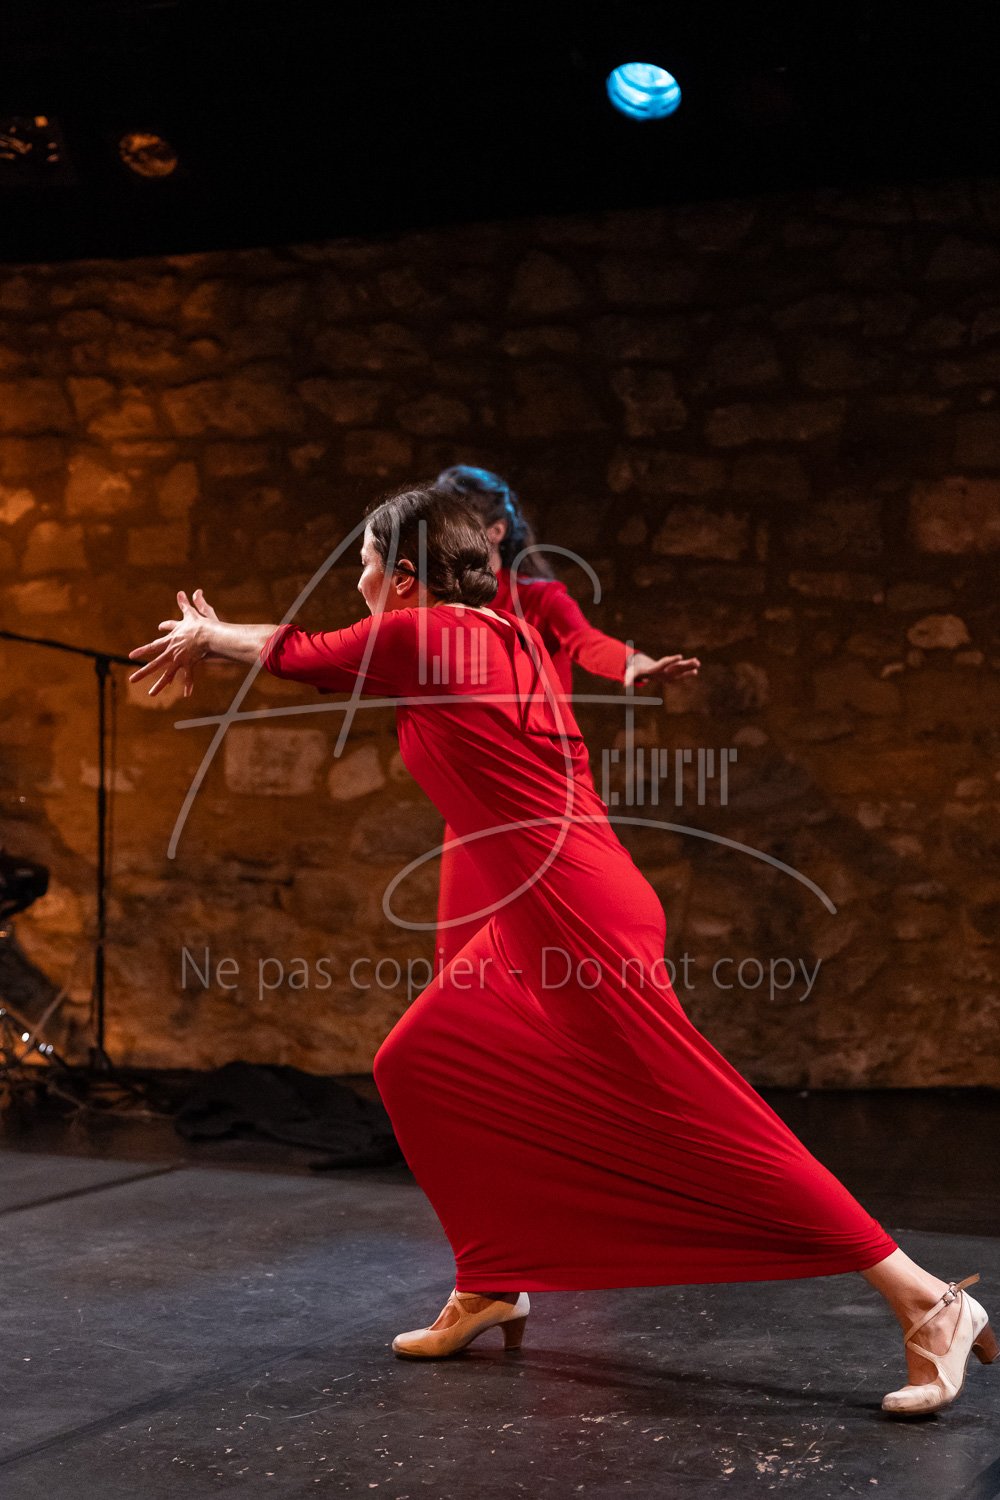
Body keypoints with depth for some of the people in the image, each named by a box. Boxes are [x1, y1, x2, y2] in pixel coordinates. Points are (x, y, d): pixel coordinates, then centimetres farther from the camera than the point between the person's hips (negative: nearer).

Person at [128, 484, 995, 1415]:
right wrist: (212, 640, 39)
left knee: (706, 1128, -7)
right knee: (417, 1066, 15)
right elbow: (325, 663, 31)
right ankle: (491, 1286, 24)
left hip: (577, 921, -10)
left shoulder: (420, 636, -9)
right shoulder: (501, 637, 15)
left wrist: (204, 637, 28)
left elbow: (300, 654, 10)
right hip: (537, 922, 10)